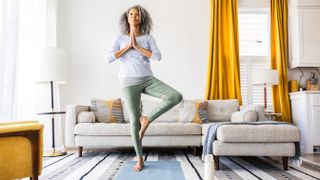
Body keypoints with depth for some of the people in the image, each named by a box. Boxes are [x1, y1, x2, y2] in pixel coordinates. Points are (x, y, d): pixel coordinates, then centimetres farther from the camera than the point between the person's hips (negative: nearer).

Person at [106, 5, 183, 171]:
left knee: (176, 97, -20)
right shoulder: (120, 38, 9)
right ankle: (139, 158, 15)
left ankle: (147, 119, -3)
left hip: (148, 80, 1)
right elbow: (109, 58, -4)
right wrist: (128, 46, -6)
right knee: (134, 120, -1)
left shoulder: (148, 38, 9)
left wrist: (137, 46, -8)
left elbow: (157, 56, -8)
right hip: (129, 82, -1)